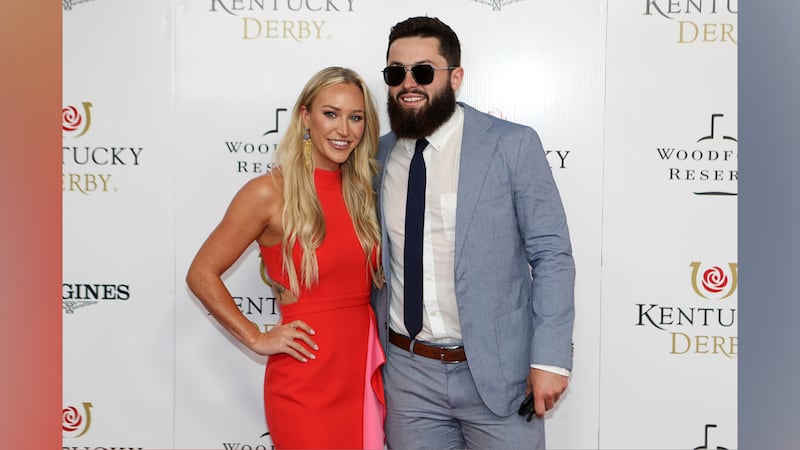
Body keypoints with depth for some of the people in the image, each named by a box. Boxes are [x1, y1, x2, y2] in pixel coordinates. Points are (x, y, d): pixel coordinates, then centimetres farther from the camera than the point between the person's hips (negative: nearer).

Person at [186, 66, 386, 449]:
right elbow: (202, 274, -6)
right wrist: (257, 339, -10)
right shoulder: (270, 192, -10)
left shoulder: (362, 190, 6)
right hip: (306, 379, -5)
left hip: (365, 373, 5)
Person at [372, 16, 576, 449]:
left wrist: (550, 357, -13)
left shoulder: (513, 145, -8)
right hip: (407, 373, 4)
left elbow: (552, 254, -8)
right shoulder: (379, 155, 4)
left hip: (497, 371, -3)